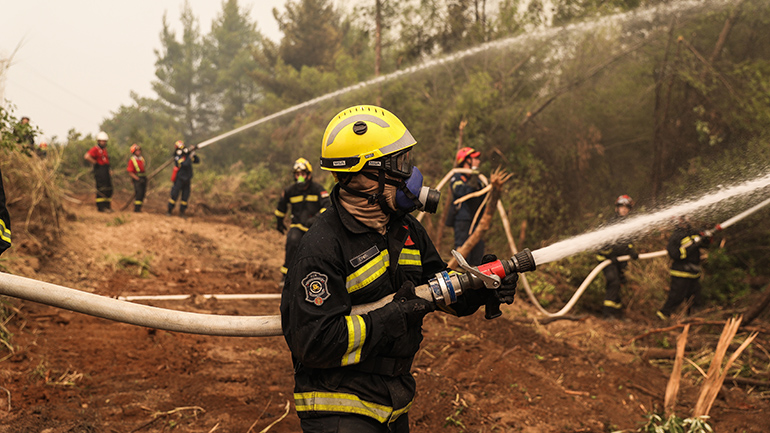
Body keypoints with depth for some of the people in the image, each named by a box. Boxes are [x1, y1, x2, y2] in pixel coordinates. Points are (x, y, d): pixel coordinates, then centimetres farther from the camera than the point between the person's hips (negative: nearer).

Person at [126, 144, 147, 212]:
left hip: (143, 178, 7)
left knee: (143, 193, 6)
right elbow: (130, 172, -11)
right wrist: (138, 179, -18)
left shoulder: (142, 158, 11)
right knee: (139, 193, -14)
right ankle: (136, 208, -8)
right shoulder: (132, 160, -10)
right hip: (137, 179, -7)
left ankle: (139, 207, 15)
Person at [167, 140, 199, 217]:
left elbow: (197, 161, 10)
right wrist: (190, 156, -23)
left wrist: (193, 154, -2)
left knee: (185, 196, 6)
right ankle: (169, 211, 4)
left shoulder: (187, 155, 8)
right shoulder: (178, 157, -12)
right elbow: (185, 164, -28)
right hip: (179, 179, -6)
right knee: (174, 195, -6)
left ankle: (182, 212, 15)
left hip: (187, 180, 6)